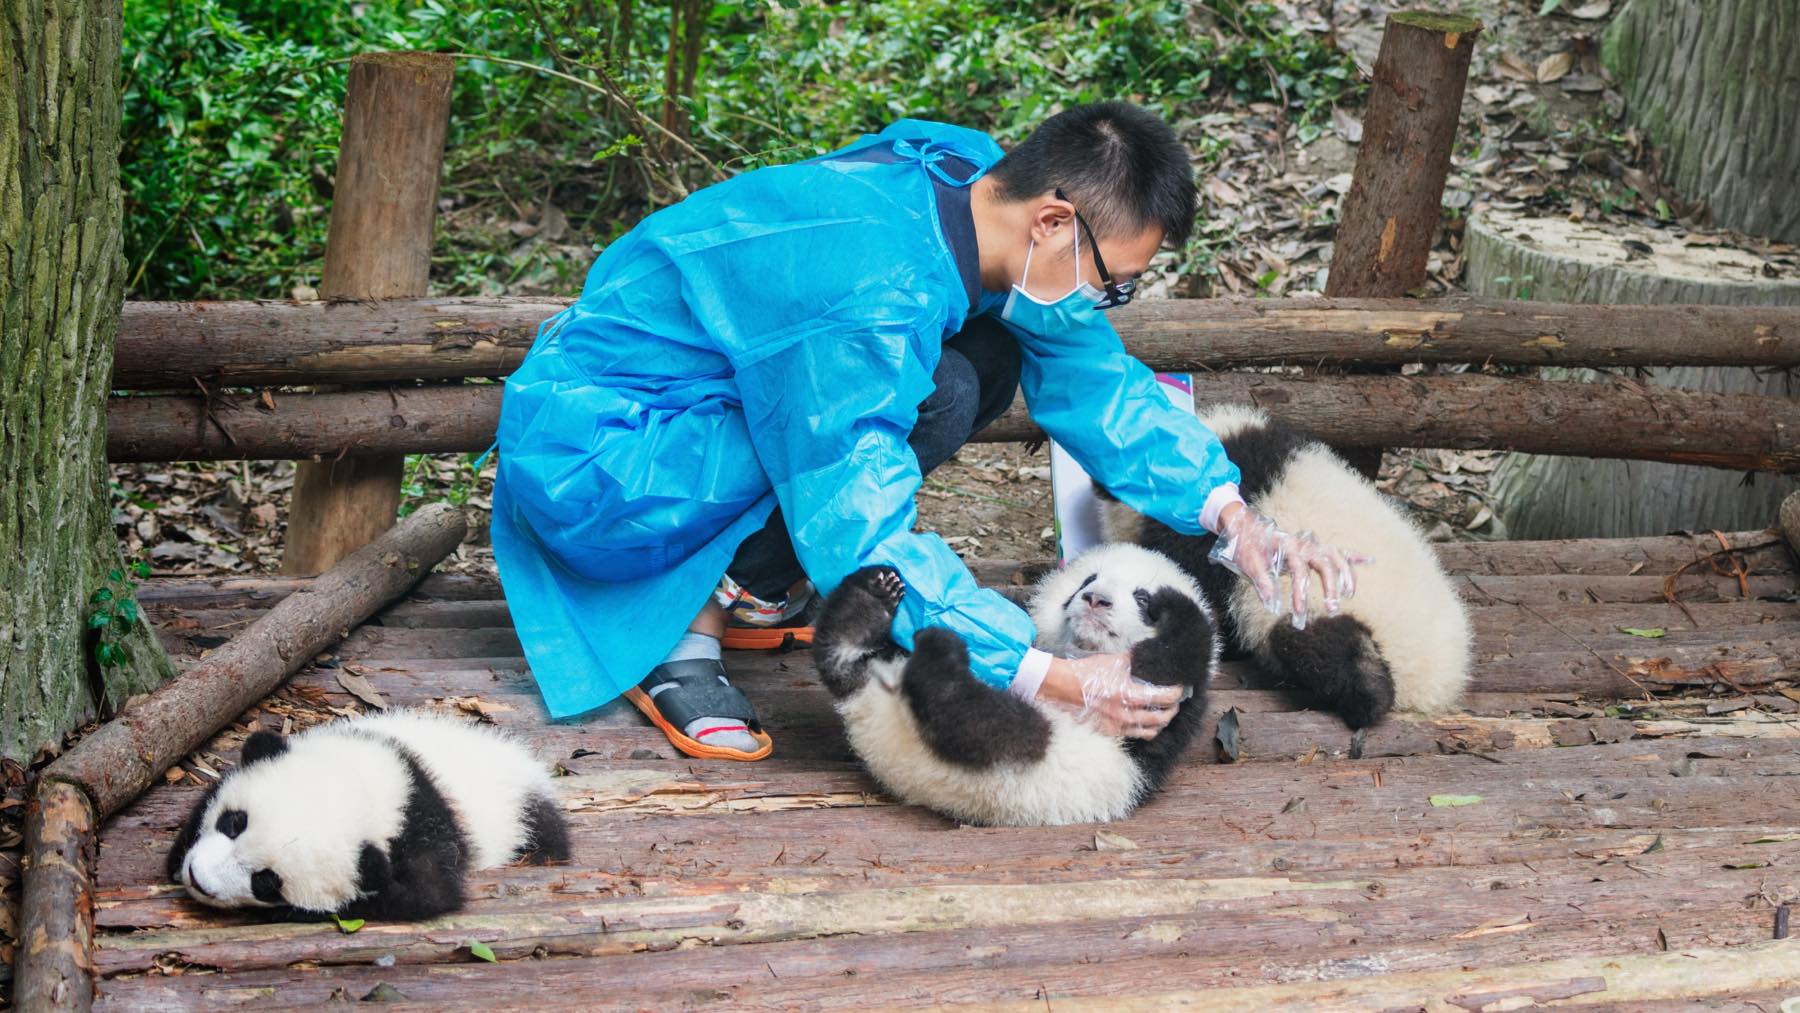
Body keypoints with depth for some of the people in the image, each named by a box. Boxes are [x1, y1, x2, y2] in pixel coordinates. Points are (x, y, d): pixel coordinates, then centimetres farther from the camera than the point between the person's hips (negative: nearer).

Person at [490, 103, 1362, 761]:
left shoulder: (974, 177, -5)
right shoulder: (872, 295, -32)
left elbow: (1094, 378, 6)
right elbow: (864, 537, -31)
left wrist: (1232, 520, -5)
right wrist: (1048, 679, -33)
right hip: (592, 457, -9)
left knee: (992, 356, 0)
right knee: (936, 397, -26)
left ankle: (750, 589, 6)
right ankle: (682, 639, -14)